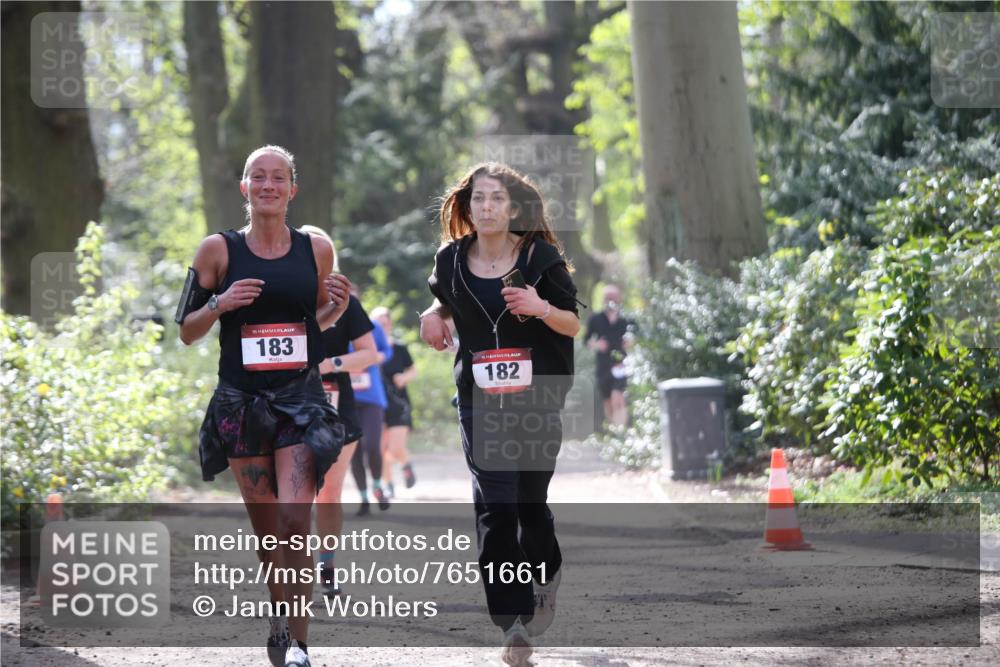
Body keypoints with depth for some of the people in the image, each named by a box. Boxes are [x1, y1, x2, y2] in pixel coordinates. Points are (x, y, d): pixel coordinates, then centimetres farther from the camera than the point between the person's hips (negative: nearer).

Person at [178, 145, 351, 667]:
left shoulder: (315, 250, 6)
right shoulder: (219, 250, 1)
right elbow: (186, 331, 5)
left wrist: (338, 307, -2)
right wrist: (220, 304, -14)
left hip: (302, 401, 0)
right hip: (241, 403, 0)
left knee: (295, 520, -15)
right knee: (267, 529, 7)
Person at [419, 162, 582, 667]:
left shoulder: (541, 257, -6)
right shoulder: (451, 260, 1)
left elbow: (574, 325, -1)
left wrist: (542, 308, -21)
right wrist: (433, 316, 0)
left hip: (538, 397, -1)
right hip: (480, 400, 1)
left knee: (531, 502, 11)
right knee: (494, 507, -12)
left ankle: (546, 575, 44)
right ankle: (514, 622, -14)